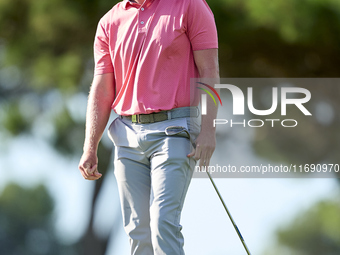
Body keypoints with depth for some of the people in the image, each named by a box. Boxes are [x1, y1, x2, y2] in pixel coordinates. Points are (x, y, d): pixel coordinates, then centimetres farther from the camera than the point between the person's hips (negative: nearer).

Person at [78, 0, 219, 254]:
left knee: (164, 223, -17)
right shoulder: (110, 23, 12)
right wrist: (90, 149, 3)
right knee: (138, 230, 3)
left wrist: (208, 130, -13)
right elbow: (101, 90, 11)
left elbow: (209, 70, -4)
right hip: (128, 135, 5)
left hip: (174, 130, -5)